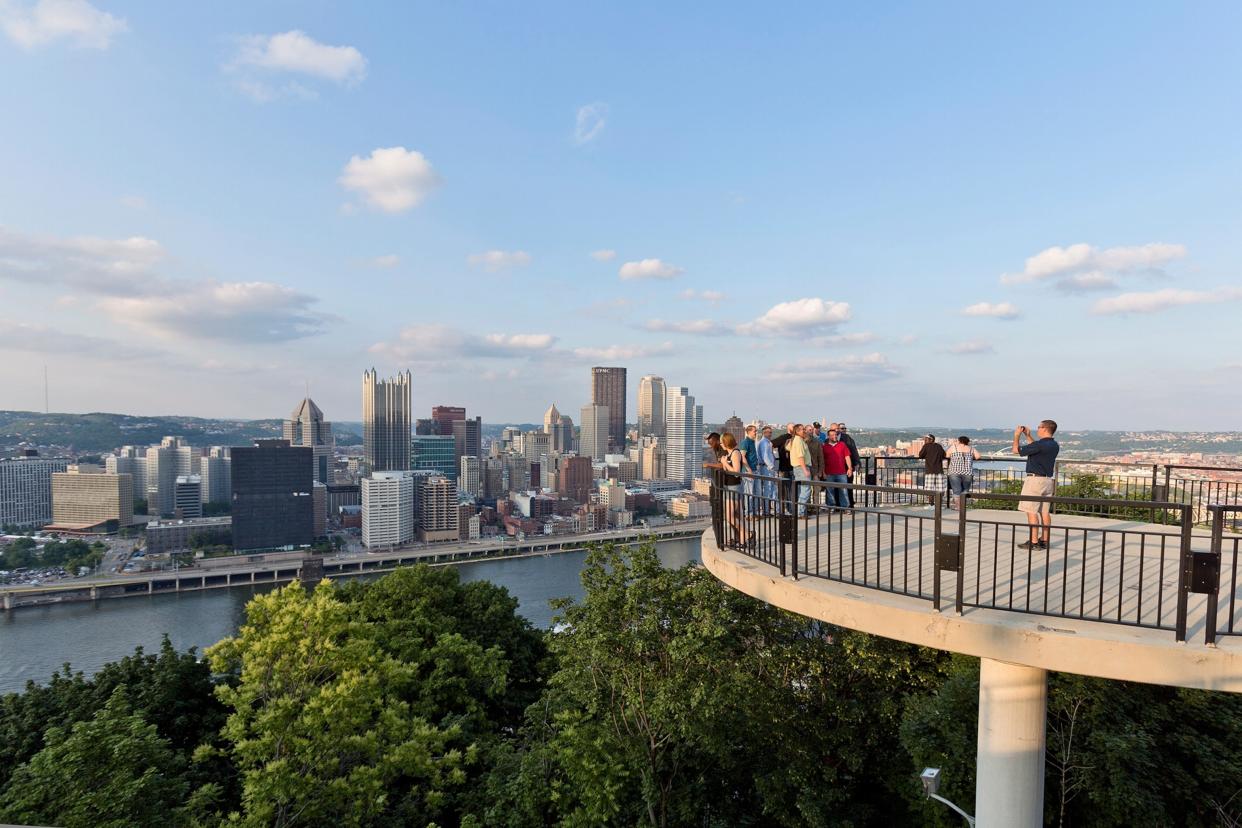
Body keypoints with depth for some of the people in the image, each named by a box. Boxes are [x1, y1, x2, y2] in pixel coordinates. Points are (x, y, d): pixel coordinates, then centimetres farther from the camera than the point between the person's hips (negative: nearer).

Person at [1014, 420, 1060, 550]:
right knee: (1045, 512, 11)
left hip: (1035, 479, -9)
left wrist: (1017, 435, 5)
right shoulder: (1054, 445, 9)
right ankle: (1045, 540, 16)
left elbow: (1016, 450, -11)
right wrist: (1028, 436, 28)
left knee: (1031, 512, -5)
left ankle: (1034, 542, -5)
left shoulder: (1040, 444, -18)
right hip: (1048, 480, 9)